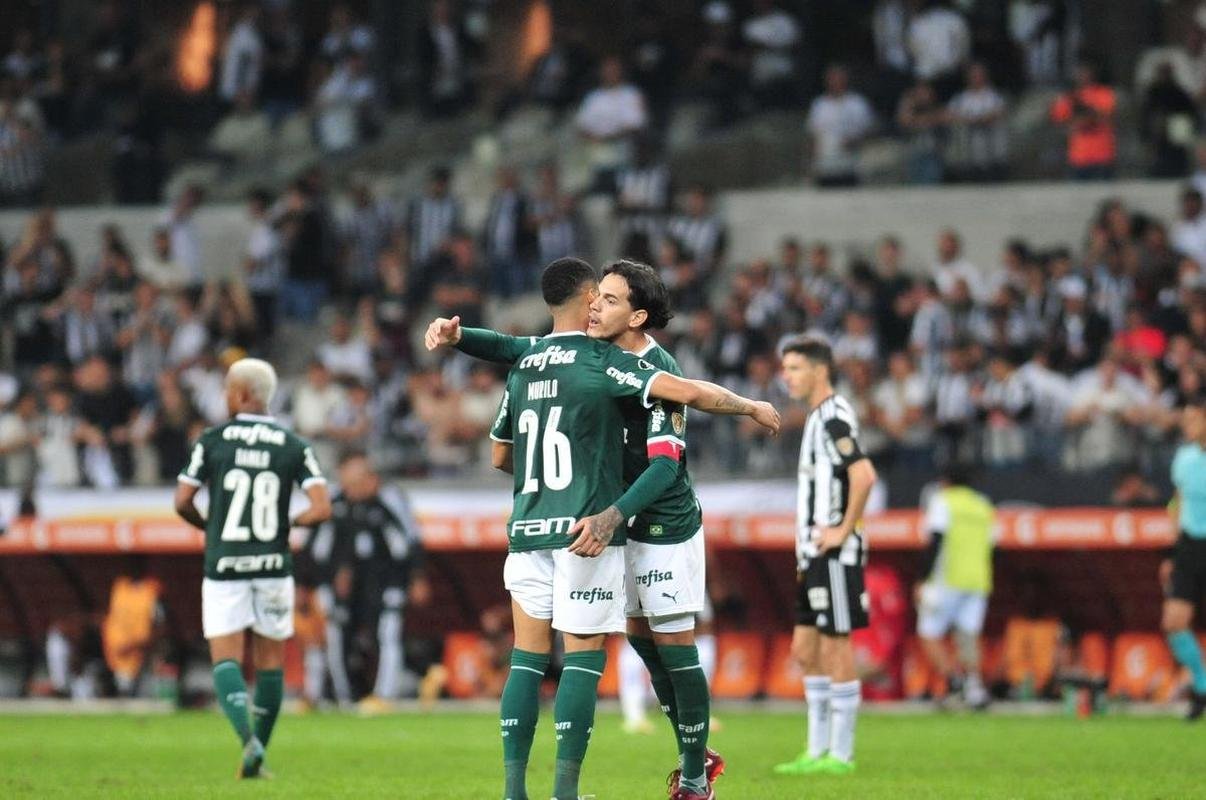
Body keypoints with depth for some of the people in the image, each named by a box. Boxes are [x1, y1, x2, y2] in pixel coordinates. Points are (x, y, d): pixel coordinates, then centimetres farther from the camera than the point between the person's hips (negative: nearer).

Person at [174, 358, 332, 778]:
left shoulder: (212, 440, -3)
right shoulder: (294, 446, 1)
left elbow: (183, 502, -3)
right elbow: (321, 508, -8)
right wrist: (289, 523, 11)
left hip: (224, 566, -2)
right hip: (273, 566, 2)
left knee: (226, 660, 0)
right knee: (270, 661, 13)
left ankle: (249, 739, -23)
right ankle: (257, 758, 15)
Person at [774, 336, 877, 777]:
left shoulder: (834, 418, -13)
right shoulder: (818, 418, 18)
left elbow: (864, 475, -27)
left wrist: (843, 529, -19)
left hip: (835, 554, -10)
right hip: (815, 557, 10)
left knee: (835, 648, -5)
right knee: (805, 650, 11)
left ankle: (840, 754, -1)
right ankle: (817, 751, 15)